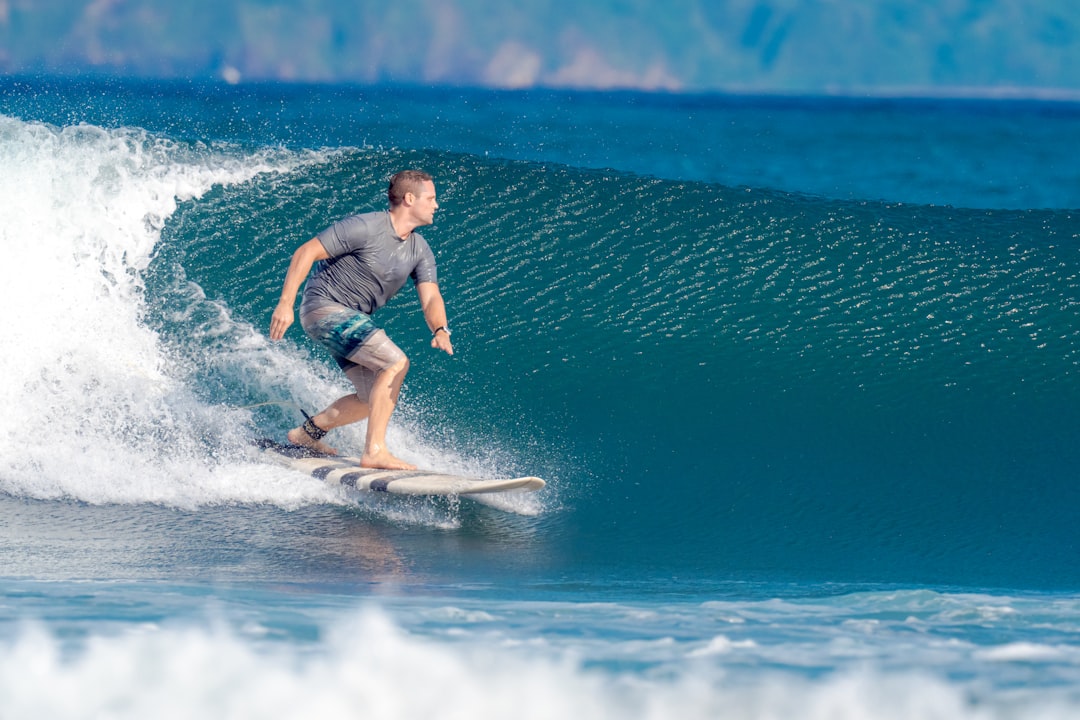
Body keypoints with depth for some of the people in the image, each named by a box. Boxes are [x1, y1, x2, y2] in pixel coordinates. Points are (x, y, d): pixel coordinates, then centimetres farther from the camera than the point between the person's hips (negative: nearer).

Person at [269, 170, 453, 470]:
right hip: (323, 307, -9)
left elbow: (430, 298, -6)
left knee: (375, 397, 7)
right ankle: (375, 451, -23)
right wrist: (285, 304, -24)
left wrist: (440, 330, -29)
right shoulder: (365, 228, -19)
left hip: (353, 321, 9)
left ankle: (306, 433, 22)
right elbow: (305, 253, -18)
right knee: (395, 362, -22)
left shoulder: (419, 251, 3)